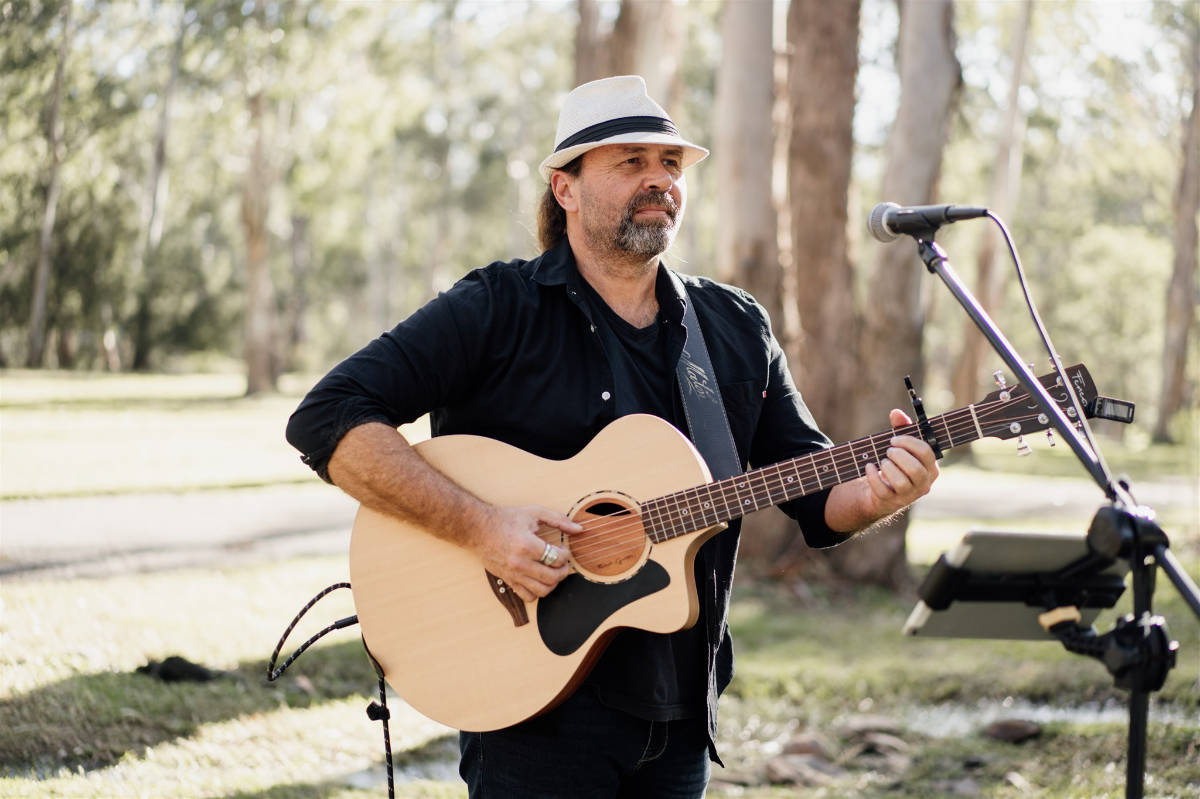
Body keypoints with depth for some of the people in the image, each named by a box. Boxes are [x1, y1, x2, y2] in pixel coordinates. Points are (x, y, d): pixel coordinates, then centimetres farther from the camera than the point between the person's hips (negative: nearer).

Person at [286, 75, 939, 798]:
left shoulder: (737, 327, 9)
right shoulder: (499, 310, -7)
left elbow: (817, 497, 11)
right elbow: (326, 419, -16)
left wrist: (875, 494, -13)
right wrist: (481, 527, -25)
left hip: (680, 713, 5)